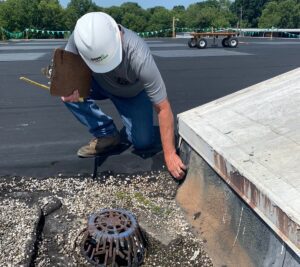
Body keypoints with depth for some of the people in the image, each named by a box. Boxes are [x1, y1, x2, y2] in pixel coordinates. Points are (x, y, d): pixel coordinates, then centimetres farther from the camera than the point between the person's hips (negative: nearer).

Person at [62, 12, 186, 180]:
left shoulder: (139, 58, -42)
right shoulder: (79, 38, -33)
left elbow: (163, 108, -35)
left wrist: (169, 154, -33)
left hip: (134, 93, -2)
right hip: (101, 84, 3)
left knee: (143, 142, -11)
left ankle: (128, 114, 22)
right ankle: (107, 135, -7)